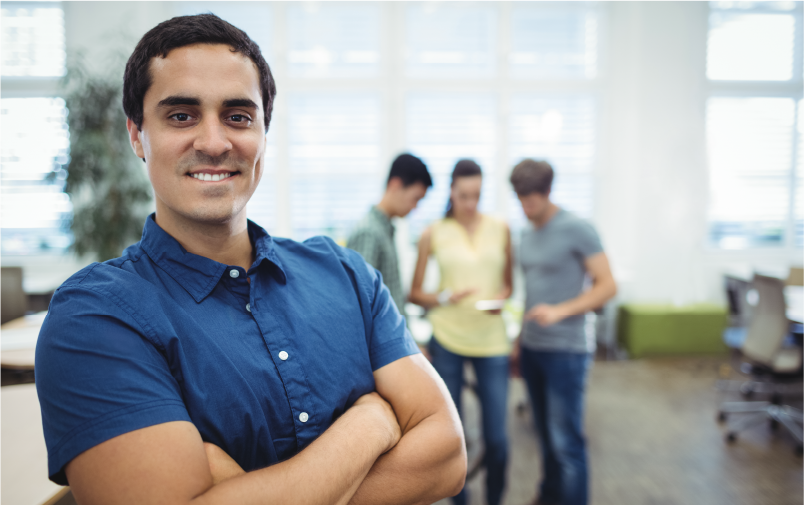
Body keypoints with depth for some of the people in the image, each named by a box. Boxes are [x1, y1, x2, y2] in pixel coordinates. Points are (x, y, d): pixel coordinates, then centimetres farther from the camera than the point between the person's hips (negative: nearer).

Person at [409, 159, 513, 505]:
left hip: (491, 338, 1)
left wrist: (501, 298, -7)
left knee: (497, 436, 1)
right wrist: (446, 297, -14)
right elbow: (414, 293, 4)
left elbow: (508, 283, 15)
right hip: (447, 337, -1)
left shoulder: (500, 229, 7)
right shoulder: (434, 233, 2)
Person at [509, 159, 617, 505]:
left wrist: (560, 311, -22)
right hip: (532, 349, 6)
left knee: (566, 441, -2)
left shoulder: (577, 230, -9)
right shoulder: (528, 235, 12)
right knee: (546, 435, 15)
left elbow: (606, 286, -11)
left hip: (565, 350, -6)